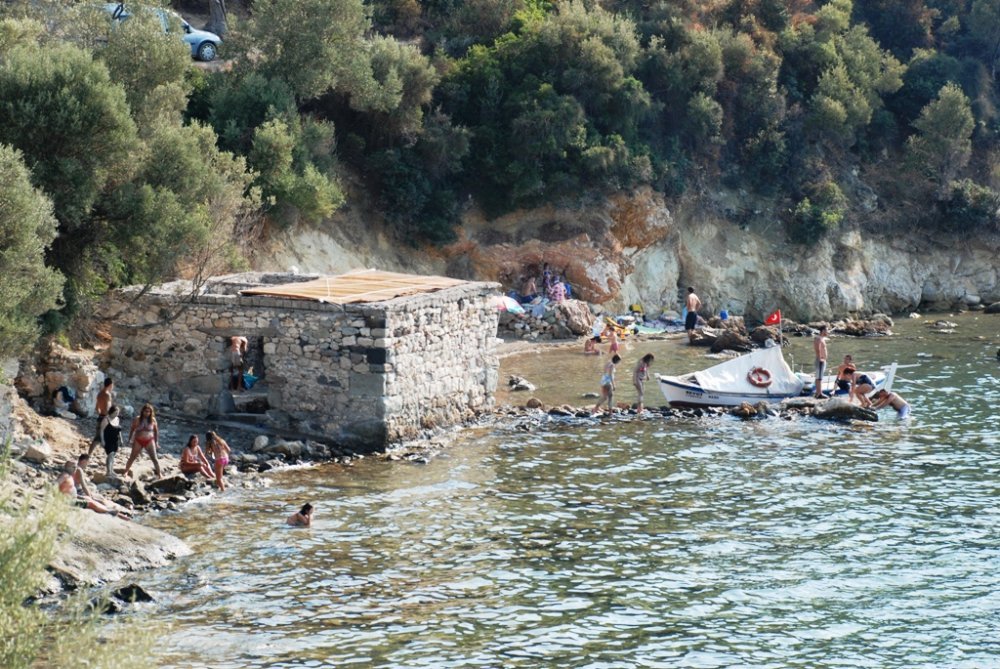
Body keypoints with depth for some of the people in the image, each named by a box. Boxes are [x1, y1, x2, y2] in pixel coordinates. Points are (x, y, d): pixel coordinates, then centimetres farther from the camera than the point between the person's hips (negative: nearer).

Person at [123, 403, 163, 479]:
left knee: (154, 458, 0)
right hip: (138, 441, 0)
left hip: (149, 441, 0)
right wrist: (130, 440, 3)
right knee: (132, 457, 7)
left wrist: (156, 442, 4)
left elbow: (156, 431, 6)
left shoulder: (153, 420, -1)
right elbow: (132, 430, 4)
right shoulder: (137, 419, -3)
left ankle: (159, 474, 7)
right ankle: (126, 471, 20)